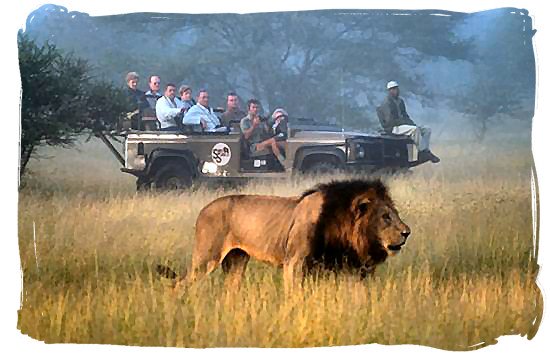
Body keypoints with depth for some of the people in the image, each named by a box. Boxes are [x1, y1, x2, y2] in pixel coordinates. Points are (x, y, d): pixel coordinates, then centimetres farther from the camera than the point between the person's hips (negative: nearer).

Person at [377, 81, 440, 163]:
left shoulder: (400, 101, 19)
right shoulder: (386, 103, -8)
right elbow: (390, 120, -18)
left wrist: (411, 122, 1)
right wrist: (408, 122, -20)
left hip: (403, 125, 9)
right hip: (393, 128, -9)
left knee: (427, 130, -3)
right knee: (415, 129, -34)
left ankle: (426, 151, -16)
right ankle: (422, 152, -30)